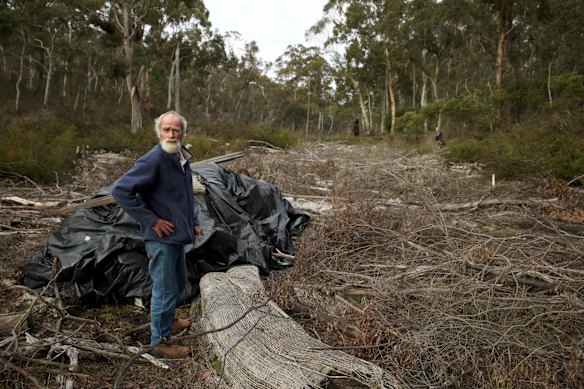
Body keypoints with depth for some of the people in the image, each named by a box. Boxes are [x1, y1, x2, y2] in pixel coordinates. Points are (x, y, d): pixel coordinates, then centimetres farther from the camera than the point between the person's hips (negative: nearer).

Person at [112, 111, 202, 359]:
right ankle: (160, 342, 23)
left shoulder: (182, 159, 7)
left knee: (178, 283, 26)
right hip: (162, 239, -9)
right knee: (164, 291, 4)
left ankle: (168, 321, 49)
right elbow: (120, 190, -24)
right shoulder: (153, 160, -21)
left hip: (178, 237, 9)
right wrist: (151, 220, -22)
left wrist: (193, 222, 15)